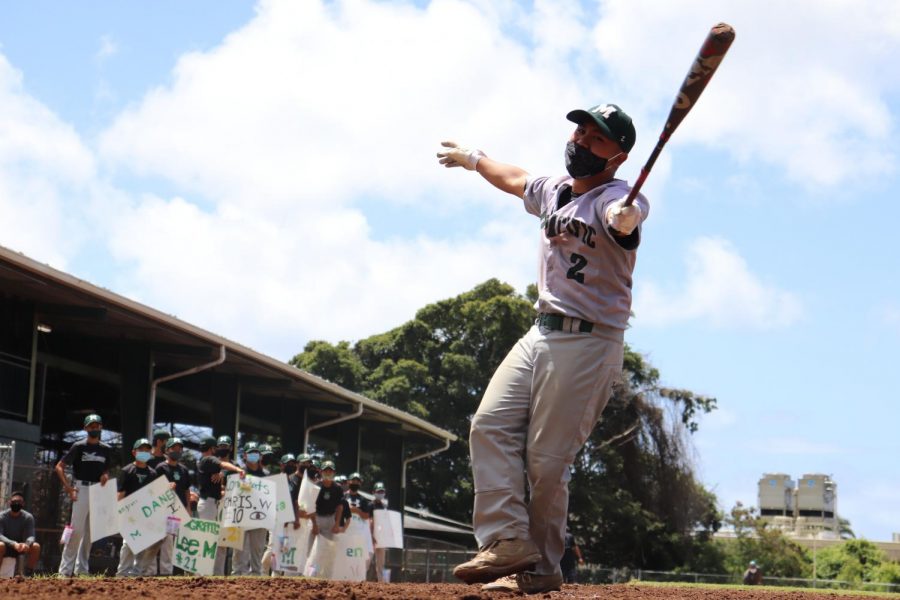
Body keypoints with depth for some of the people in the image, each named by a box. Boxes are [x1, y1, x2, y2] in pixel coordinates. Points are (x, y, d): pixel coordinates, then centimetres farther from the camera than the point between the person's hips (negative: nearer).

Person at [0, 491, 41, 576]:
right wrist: (13, 544, -45)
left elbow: (30, 536, -18)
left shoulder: (28, 517, -8)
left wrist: (27, 544, -44)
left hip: (20, 547, 3)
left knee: (36, 546, -25)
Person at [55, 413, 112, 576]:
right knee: (77, 528, -11)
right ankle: (65, 569, -7)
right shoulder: (79, 446, -2)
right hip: (81, 489, -5)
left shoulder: (106, 450, 12)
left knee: (91, 531, 7)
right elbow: (59, 467, -2)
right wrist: (68, 487, -13)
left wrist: (105, 476, -1)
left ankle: (82, 569, 14)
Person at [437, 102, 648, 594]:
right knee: (491, 425, -6)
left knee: (547, 459, -10)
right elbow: (515, 179, 35)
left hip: (588, 343, -8)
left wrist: (625, 219, -60)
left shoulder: (613, 197, -12)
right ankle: (509, 543, -11)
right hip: (541, 333, 8)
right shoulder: (552, 190, 13)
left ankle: (542, 567, 3)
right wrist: (472, 158, 50)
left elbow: (624, 216, -37)